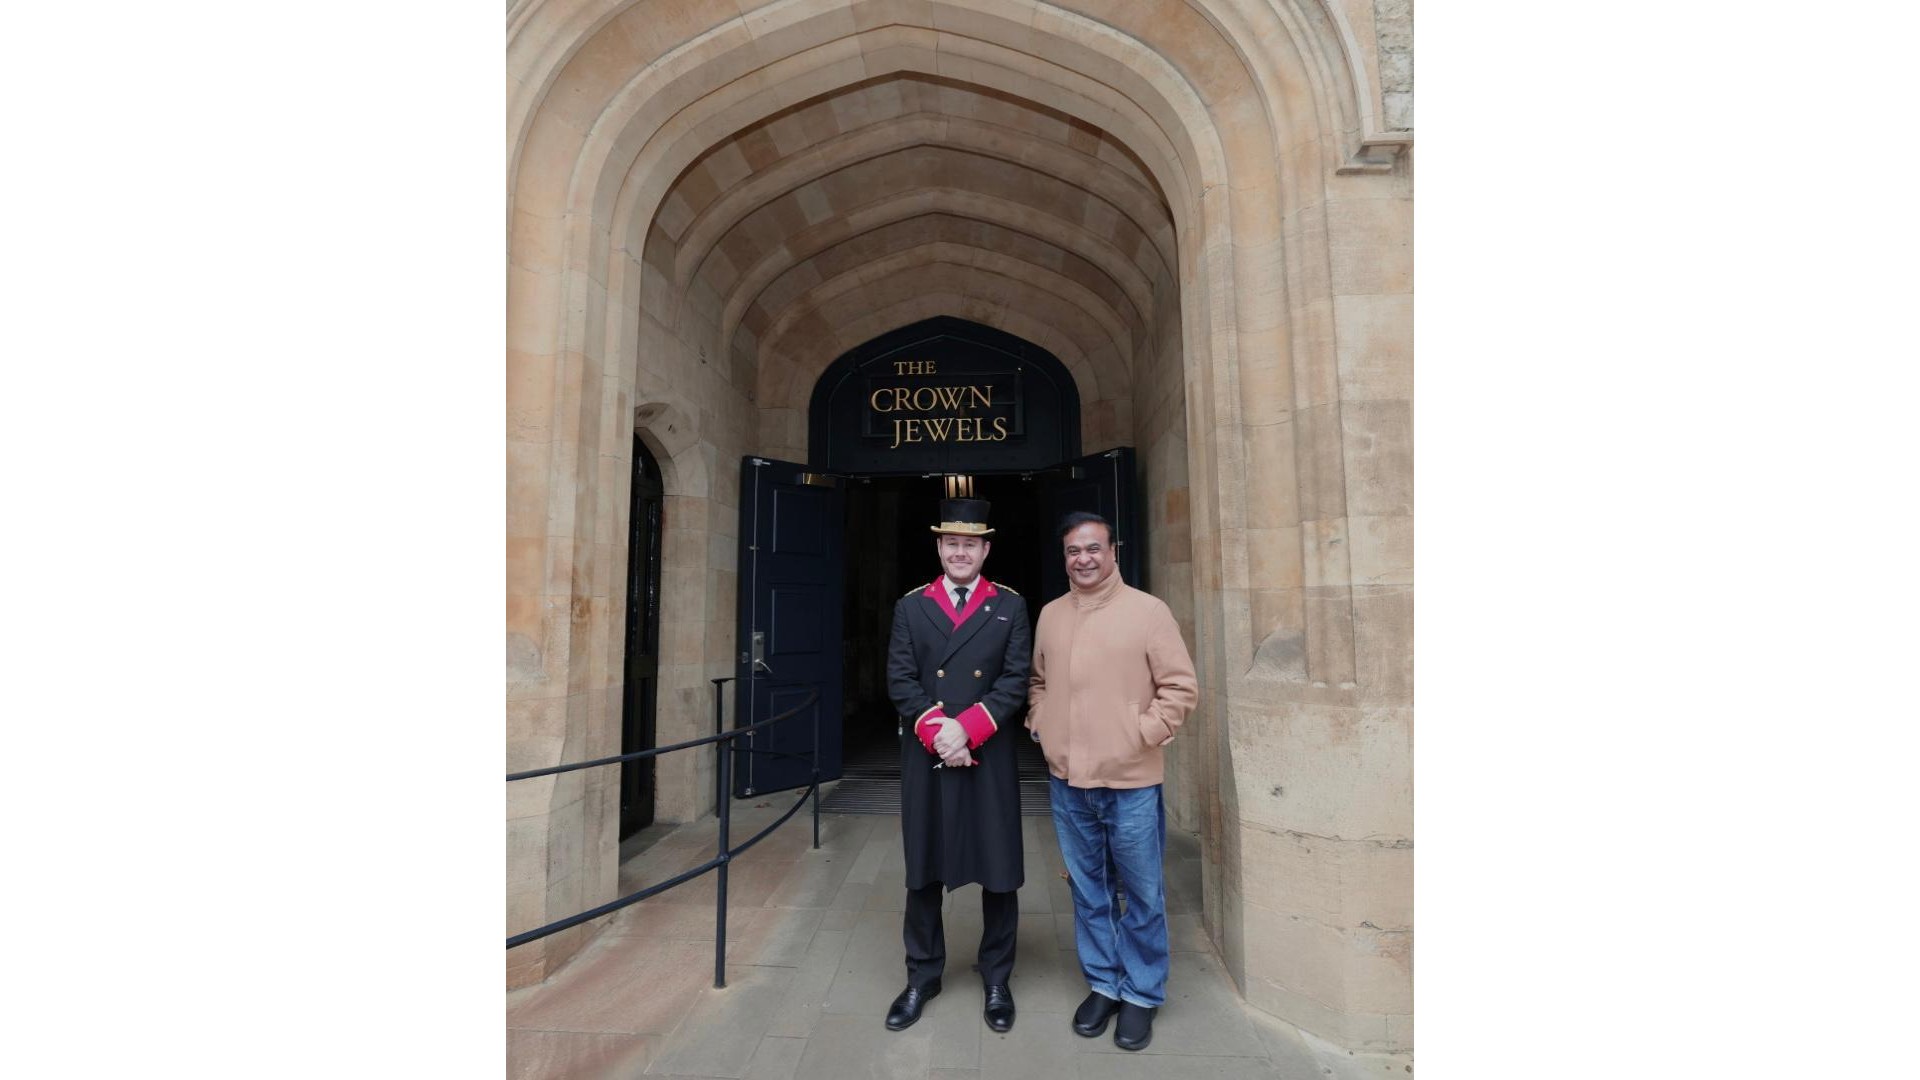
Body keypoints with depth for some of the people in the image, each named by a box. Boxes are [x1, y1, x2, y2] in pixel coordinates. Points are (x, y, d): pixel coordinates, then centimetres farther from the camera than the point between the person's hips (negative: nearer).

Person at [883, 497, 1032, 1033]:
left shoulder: (1010, 605, 3)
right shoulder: (911, 605, 6)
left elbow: (1016, 680, -4)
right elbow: (900, 679, -1)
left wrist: (966, 728, -15)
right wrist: (936, 730, -14)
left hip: (990, 757, 0)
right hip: (924, 756, 1)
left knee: (999, 870, 9)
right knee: (923, 868, 12)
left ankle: (997, 979, 30)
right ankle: (922, 975, 32)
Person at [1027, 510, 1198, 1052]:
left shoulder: (1148, 610, -8)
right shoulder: (1050, 615, 5)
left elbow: (1180, 687, -8)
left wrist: (1141, 735, -13)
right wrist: (1039, 722, 4)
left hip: (1131, 782, -3)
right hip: (1067, 782, 4)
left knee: (1142, 895, 11)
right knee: (1087, 890, 17)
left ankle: (1142, 993, 32)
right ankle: (1103, 983, 37)